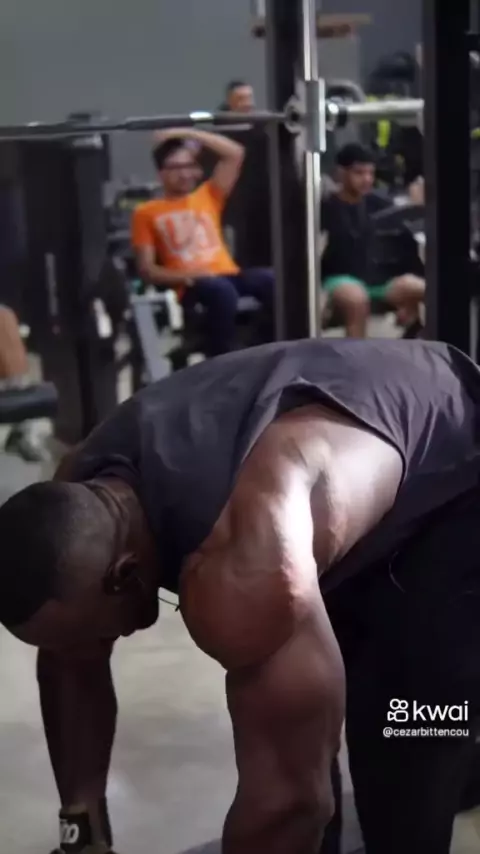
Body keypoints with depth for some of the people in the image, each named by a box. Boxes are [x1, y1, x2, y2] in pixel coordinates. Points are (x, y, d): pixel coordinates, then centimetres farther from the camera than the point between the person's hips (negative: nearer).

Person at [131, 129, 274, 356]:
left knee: (271, 281, -30)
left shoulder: (208, 196, 24)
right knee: (221, 290, -40)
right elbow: (147, 270, 6)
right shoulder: (147, 212, 14)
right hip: (189, 287, -4)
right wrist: (185, 275, -12)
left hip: (228, 275, 4)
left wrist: (186, 133, 14)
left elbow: (235, 153, 16)